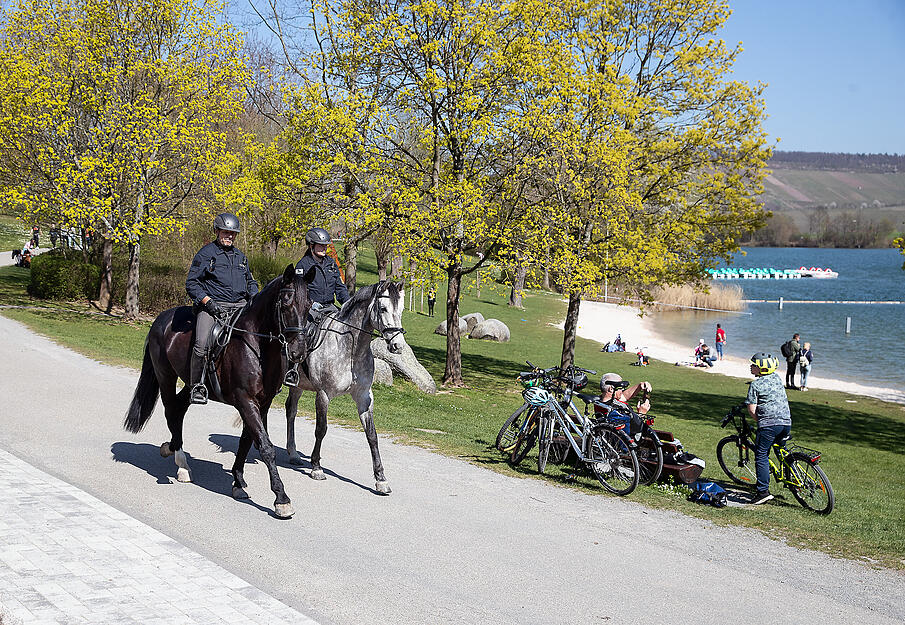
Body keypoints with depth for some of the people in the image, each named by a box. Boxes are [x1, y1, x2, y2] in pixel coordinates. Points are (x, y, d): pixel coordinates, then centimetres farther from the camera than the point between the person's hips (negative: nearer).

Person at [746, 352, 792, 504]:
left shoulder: (755, 385, -3)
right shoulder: (777, 377, 16)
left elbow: (752, 409, -7)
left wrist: (760, 422, 9)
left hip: (770, 423, -7)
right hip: (787, 422, 7)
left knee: (761, 456, -1)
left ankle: (763, 492, -9)